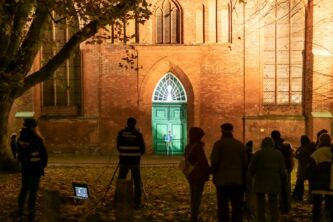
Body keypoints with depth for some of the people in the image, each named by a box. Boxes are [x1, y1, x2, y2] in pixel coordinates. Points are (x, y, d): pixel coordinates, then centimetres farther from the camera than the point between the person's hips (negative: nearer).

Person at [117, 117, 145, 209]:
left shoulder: (121, 133, -1)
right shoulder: (138, 134, -5)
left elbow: (118, 147, 7)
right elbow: (143, 149, 0)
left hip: (124, 161, 1)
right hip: (135, 161, -1)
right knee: (137, 183, 6)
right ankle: (137, 203, 3)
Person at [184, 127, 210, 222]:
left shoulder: (188, 147, 7)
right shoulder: (198, 147, -19)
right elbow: (203, 162, -19)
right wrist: (207, 173, -6)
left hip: (191, 175, 9)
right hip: (198, 176, -9)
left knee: (193, 197, 18)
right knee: (197, 197, -2)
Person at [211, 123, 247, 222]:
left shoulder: (219, 144, -7)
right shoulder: (240, 144, 8)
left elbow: (214, 161, -11)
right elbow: (244, 163, 10)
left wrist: (214, 175, 2)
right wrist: (243, 177, 18)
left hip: (222, 180, -4)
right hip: (237, 180, 4)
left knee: (223, 206, 0)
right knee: (237, 206, 8)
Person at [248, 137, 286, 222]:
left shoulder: (258, 153, -3)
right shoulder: (279, 154, 5)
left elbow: (251, 168, -1)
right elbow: (282, 170, 4)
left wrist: (252, 175, 18)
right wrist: (280, 181, 17)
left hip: (260, 182, -2)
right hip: (274, 183, 3)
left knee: (260, 204, 4)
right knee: (273, 203, 12)